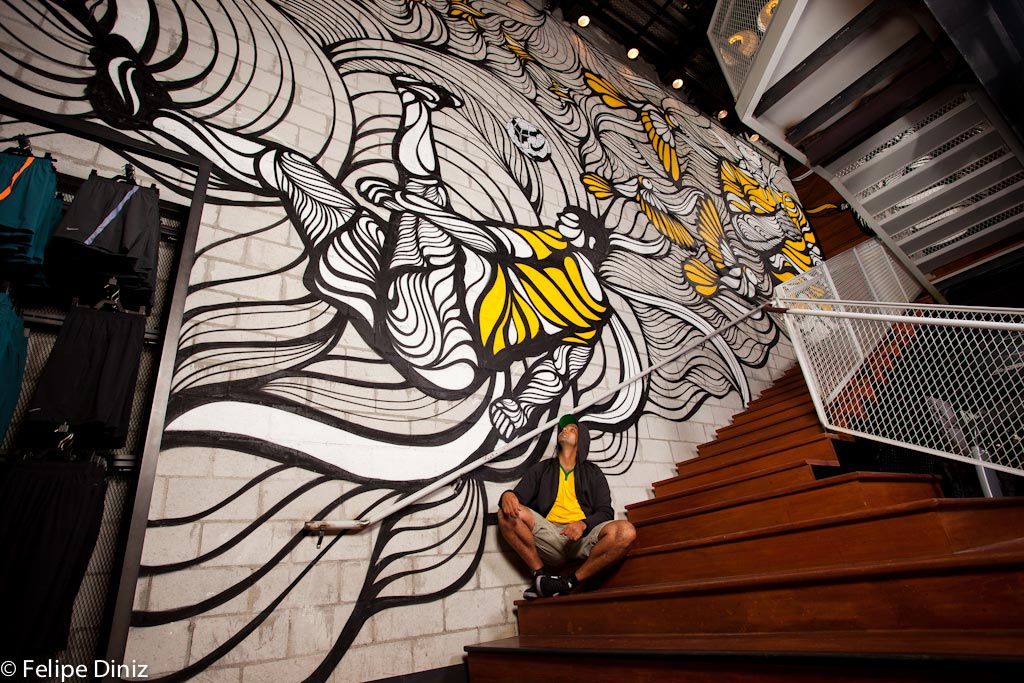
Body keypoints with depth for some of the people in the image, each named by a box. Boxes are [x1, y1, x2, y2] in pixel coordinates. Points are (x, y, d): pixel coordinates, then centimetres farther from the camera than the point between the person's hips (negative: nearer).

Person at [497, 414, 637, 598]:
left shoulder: (593, 472, 20)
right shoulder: (541, 469, 21)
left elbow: (605, 512, 9)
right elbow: (519, 497, 9)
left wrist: (583, 524, -14)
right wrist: (507, 495, -17)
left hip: (583, 536, 0)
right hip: (549, 534, 0)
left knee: (626, 531, -29)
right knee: (508, 512, -24)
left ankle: (569, 582, -20)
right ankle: (541, 574, -15)